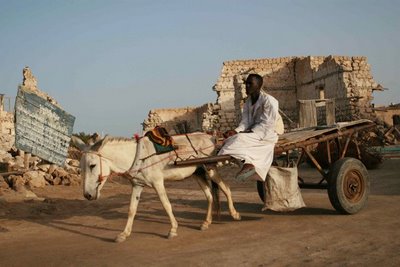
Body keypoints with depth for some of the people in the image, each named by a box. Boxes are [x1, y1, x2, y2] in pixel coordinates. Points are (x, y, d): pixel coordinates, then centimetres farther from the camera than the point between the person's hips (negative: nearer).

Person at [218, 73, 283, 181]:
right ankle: (248, 164, -35)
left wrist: (250, 132, -24)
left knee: (240, 139, -28)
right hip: (253, 133, 7)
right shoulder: (248, 102, 10)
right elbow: (245, 122, 2)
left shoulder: (269, 101, -12)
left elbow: (266, 124, -17)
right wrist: (236, 131, -18)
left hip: (267, 134, -7)